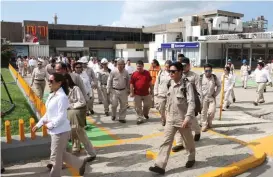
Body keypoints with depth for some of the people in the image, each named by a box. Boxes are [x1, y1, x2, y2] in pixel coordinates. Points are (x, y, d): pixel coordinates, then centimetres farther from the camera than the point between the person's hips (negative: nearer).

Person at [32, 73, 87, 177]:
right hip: (55, 131, 9)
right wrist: (39, 124, 11)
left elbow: (61, 117, -24)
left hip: (61, 131, -9)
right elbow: (48, 113, 15)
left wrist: (49, 125, -14)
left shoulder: (62, 97, -22)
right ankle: (80, 164, 37)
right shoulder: (51, 95, 7)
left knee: (56, 157, 7)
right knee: (61, 154, 22)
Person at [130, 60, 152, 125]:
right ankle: (140, 119, 12)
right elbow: (131, 84, -4)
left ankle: (145, 113, 41)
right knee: (138, 107, 2)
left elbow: (150, 82, 11)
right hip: (137, 94, -2)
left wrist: (151, 89, 11)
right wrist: (131, 92, -9)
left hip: (146, 93, 2)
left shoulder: (147, 73, 2)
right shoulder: (134, 74, -5)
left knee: (148, 105, 13)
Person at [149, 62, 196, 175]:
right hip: (170, 119, 5)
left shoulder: (187, 85, -14)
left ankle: (191, 158, 40)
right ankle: (160, 166, -1)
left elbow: (191, 103, -20)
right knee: (166, 141, -1)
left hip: (182, 119, -5)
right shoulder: (170, 84, 5)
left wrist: (188, 117, -29)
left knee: (188, 141, 16)